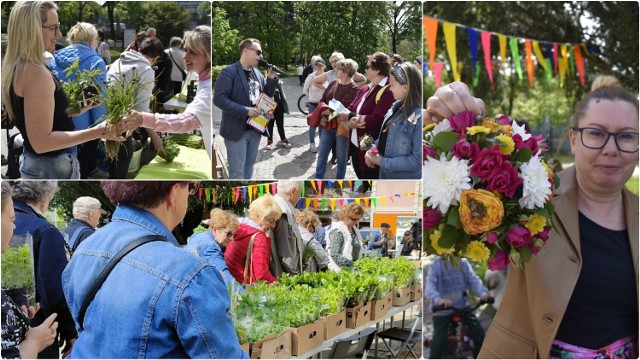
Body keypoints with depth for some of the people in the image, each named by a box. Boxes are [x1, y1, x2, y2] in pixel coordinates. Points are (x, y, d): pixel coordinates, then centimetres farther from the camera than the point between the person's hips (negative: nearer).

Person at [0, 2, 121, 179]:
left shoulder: (15, 68, 7)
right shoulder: (36, 73, -23)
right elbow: (42, 141, -26)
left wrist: (74, 110, 16)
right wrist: (98, 131, -28)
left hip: (32, 161, 10)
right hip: (53, 167, -10)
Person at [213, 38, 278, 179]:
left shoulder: (257, 73, 11)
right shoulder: (228, 72, -12)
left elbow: (266, 96, 17)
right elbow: (219, 99, -20)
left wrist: (271, 79, -1)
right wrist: (245, 110, -23)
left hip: (254, 129, 7)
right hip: (237, 130, -7)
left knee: (249, 167, 17)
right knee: (237, 171, -2)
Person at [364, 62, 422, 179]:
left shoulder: (419, 117, -25)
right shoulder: (397, 106, 0)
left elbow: (418, 160, -25)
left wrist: (382, 162, -20)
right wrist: (373, 148, -4)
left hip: (405, 176, -7)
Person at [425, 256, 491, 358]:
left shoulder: (463, 262, -2)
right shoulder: (435, 265, -14)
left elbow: (473, 280, -10)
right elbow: (429, 287, -26)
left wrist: (483, 293, -32)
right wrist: (438, 300, -47)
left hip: (462, 307, 3)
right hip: (442, 310, -3)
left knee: (479, 335, 0)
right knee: (439, 343, -9)